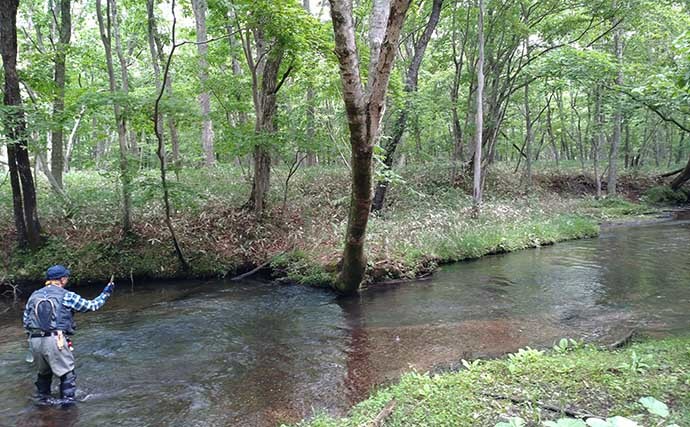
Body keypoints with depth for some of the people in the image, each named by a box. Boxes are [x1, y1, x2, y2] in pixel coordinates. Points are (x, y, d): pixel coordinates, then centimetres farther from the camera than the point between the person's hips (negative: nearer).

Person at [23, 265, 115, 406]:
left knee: (44, 371, 25)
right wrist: (106, 293, 19)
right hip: (55, 340, -6)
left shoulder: (34, 296, 12)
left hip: (35, 341, 6)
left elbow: (25, 321, 14)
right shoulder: (67, 296, -2)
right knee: (67, 373, 7)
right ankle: (67, 399, 5)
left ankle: (43, 398, 35)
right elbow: (91, 305, 6)